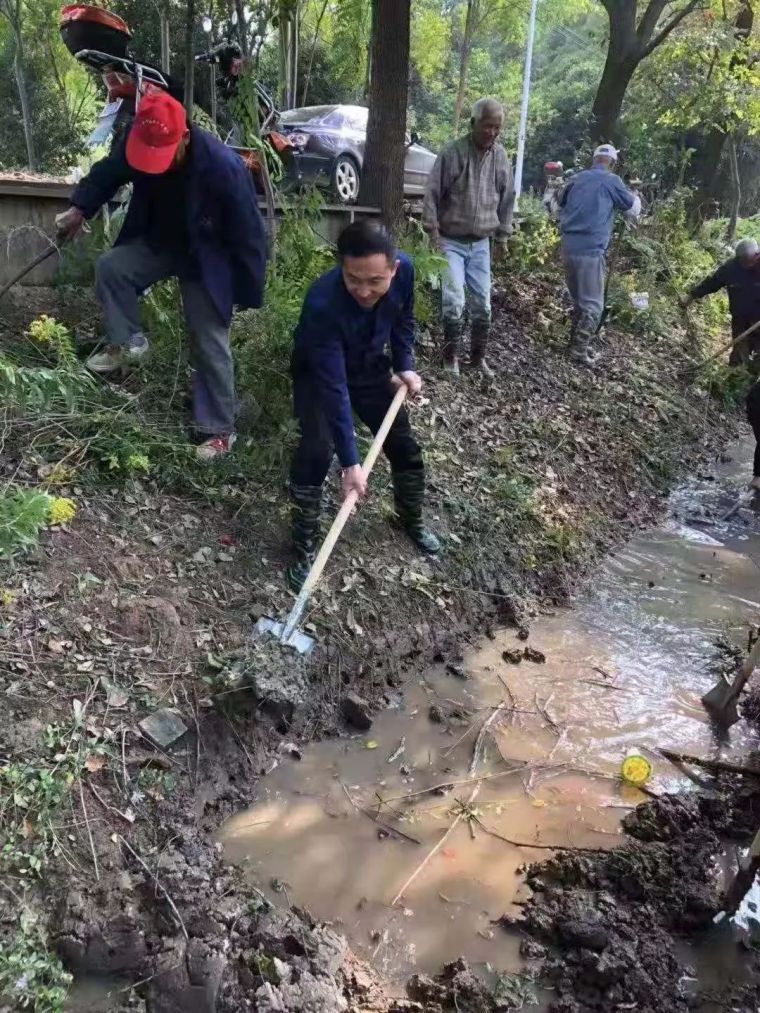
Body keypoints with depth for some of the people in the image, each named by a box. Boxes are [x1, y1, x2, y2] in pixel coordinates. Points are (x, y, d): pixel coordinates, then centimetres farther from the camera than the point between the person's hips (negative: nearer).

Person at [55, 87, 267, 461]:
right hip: (157, 242, 5)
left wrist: (247, 293, -18)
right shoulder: (136, 145, -19)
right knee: (110, 267, -19)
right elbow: (108, 172, 4)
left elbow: (247, 233, -24)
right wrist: (79, 209, -9)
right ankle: (127, 343, 4)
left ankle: (218, 429, 8)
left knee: (209, 344, -4)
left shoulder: (223, 167, -35)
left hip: (207, 260, -5)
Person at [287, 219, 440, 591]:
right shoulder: (323, 304, -42)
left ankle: (411, 519, 34)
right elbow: (333, 388, -41)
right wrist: (351, 462, -42)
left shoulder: (404, 269, -27)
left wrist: (405, 365, -10)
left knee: (405, 446, 7)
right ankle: (305, 548, -6)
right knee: (317, 451, -22)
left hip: (370, 366, 5)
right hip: (318, 374, -4)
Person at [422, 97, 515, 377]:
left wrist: (502, 237, 12)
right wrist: (433, 232, -14)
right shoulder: (453, 152, -12)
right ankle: (451, 357, 6)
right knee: (454, 301, -10)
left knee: (482, 303, 6)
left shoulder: (500, 156, 3)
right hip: (451, 241, -4)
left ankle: (478, 357, 20)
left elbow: (507, 198, 12)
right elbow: (432, 194, -10)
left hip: (481, 243, 4)